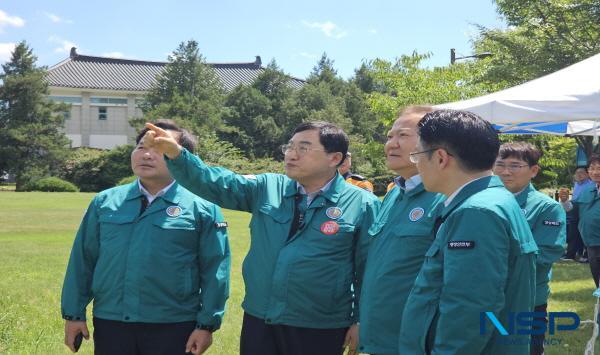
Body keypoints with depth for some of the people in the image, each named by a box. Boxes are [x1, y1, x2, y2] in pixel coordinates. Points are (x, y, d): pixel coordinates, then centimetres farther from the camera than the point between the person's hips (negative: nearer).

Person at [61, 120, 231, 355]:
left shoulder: (202, 208, -3)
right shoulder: (105, 202, 7)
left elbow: (215, 270, -4)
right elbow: (82, 260, 10)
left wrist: (207, 324, -7)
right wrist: (74, 313, 7)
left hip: (173, 328, -3)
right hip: (110, 324, 3)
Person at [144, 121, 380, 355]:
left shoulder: (362, 205, -5)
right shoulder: (267, 188, 6)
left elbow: (369, 271, -3)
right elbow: (217, 184, -3)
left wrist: (360, 322, -3)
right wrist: (175, 153, -17)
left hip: (320, 330, -4)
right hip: (259, 321, 4)